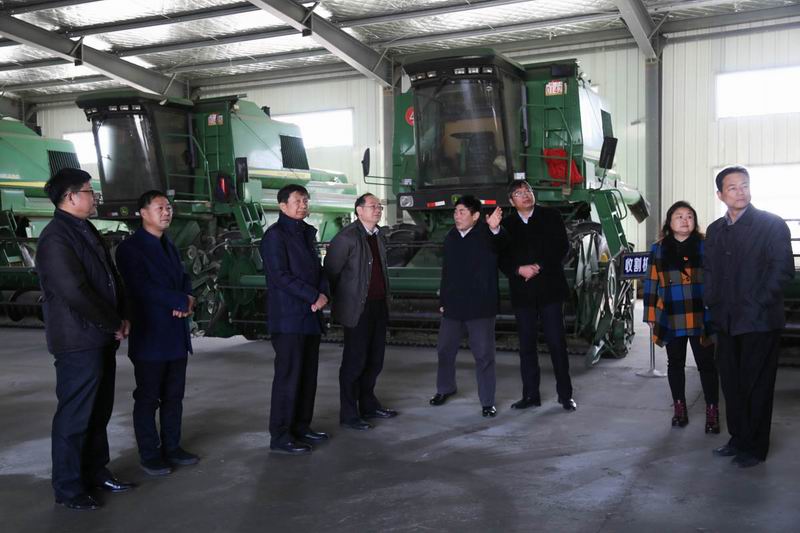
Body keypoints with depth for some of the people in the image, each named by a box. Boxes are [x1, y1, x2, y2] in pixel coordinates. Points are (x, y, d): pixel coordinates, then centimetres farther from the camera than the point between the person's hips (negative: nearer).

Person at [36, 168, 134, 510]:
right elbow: (75, 293, -22)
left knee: (99, 411, 17)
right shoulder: (55, 238, -16)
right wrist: (113, 324, -12)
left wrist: (121, 317, 6)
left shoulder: (87, 231, 14)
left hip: (102, 339, 9)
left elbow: (111, 277, 18)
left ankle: (96, 471, 31)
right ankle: (68, 488, 13)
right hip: (79, 342, -9)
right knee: (75, 416, 1)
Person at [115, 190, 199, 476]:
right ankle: (149, 455, 12)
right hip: (150, 336, -7)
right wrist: (183, 301, -15)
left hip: (177, 335, 7)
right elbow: (141, 288, -19)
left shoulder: (169, 247, 17)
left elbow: (184, 279, 15)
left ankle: (172, 447, 23)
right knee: (148, 398, 2)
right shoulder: (130, 248, -9)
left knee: (174, 396, 12)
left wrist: (186, 302, -8)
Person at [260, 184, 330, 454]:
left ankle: (301, 427, 23)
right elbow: (281, 276, -16)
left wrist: (323, 294, -4)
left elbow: (317, 268, 16)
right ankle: (280, 437, 4)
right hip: (289, 318, -8)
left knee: (308, 374, 12)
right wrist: (314, 296, -14)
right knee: (288, 376, -5)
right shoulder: (275, 235, -8)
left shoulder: (306, 233, 17)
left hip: (311, 316, 8)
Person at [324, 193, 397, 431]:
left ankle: (368, 405, 30)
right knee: (355, 362, -1)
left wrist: (385, 294, 16)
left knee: (375, 359, 15)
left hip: (379, 305, 8)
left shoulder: (378, 235, 13)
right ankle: (349, 414, 9)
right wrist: (337, 301, -3)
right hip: (358, 309, -8)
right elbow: (330, 271, -10)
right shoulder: (347, 237, -13)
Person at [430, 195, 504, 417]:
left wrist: (494, 229, -57)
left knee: (484, 355, 0)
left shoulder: (486, 234, -11)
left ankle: (487, 401, 12)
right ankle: (445, 388, 39)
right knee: (445, 349, 17)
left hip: (480, 307, -6)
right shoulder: (450, 237, 7)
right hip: (453, 306, 6)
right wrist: (443, 299, 14)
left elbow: (497, 246, -36)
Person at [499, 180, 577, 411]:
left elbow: (562, 247, -4)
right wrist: (519, 269, -13)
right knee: (527, 345, 7)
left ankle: (565, 394, 9)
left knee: (557, 342, 0)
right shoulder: (506, 224, 9)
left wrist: (539, 267, -13)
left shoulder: (551, 216, 3)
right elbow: (502, 258, 5)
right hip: (522, 291, 3)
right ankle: (530, 394, 15)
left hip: (550, 288, -2)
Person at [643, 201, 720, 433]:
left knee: (706, 364, 2)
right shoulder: (659, 249, 4)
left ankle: (712, 411, 11)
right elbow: (651, 284, 5)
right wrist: (651, 316, 3)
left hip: (700, 319, -2)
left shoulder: (705, 246, 0)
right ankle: (679, 408, 25)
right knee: (675, 364, 12)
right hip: (671, 320, 2)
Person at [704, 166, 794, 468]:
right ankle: (738, 439, 25)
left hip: (759, 322, -5)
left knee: (756, 386, 3)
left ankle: (755, 447, 15)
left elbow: (783, 269, -10)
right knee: (731, 384, 11)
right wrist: (712, 305, 6)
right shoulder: (715, 230, 13)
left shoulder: (772, 225, -4)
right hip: (726, 323, 5)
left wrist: (759, 305, -14)